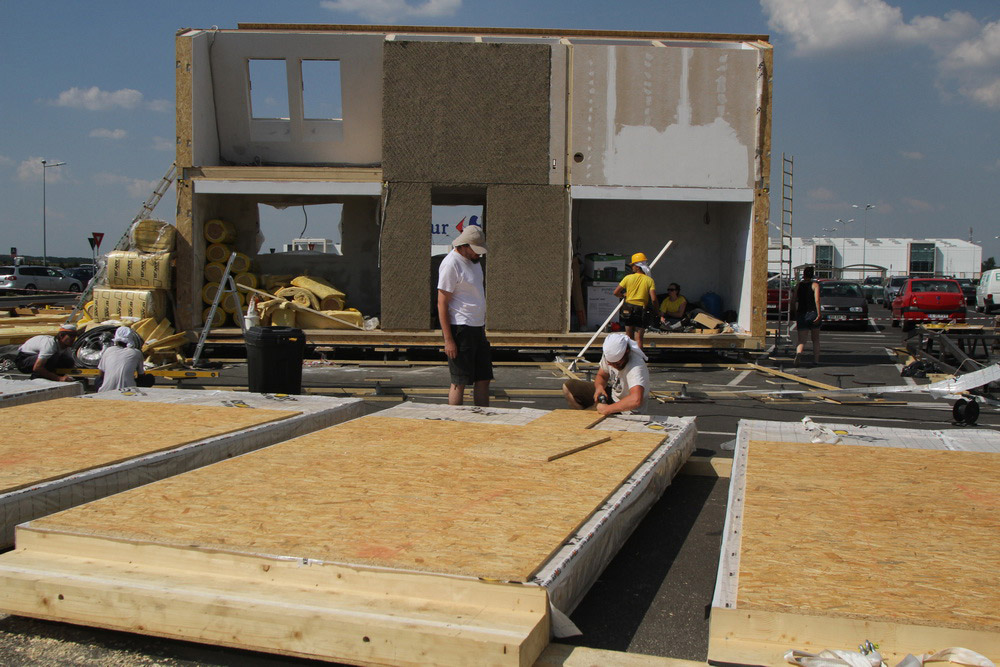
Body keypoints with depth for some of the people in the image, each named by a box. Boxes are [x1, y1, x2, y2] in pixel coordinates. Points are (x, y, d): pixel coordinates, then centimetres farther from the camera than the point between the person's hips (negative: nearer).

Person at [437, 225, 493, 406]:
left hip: (478, 328, 9)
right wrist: (448, 340, -19)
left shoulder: (473, 260, 14)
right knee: (459, 382, -4)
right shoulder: (451, 264, -14)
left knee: (484, 378, 10)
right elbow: (442, 304, -16)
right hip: (461, 330, -9)